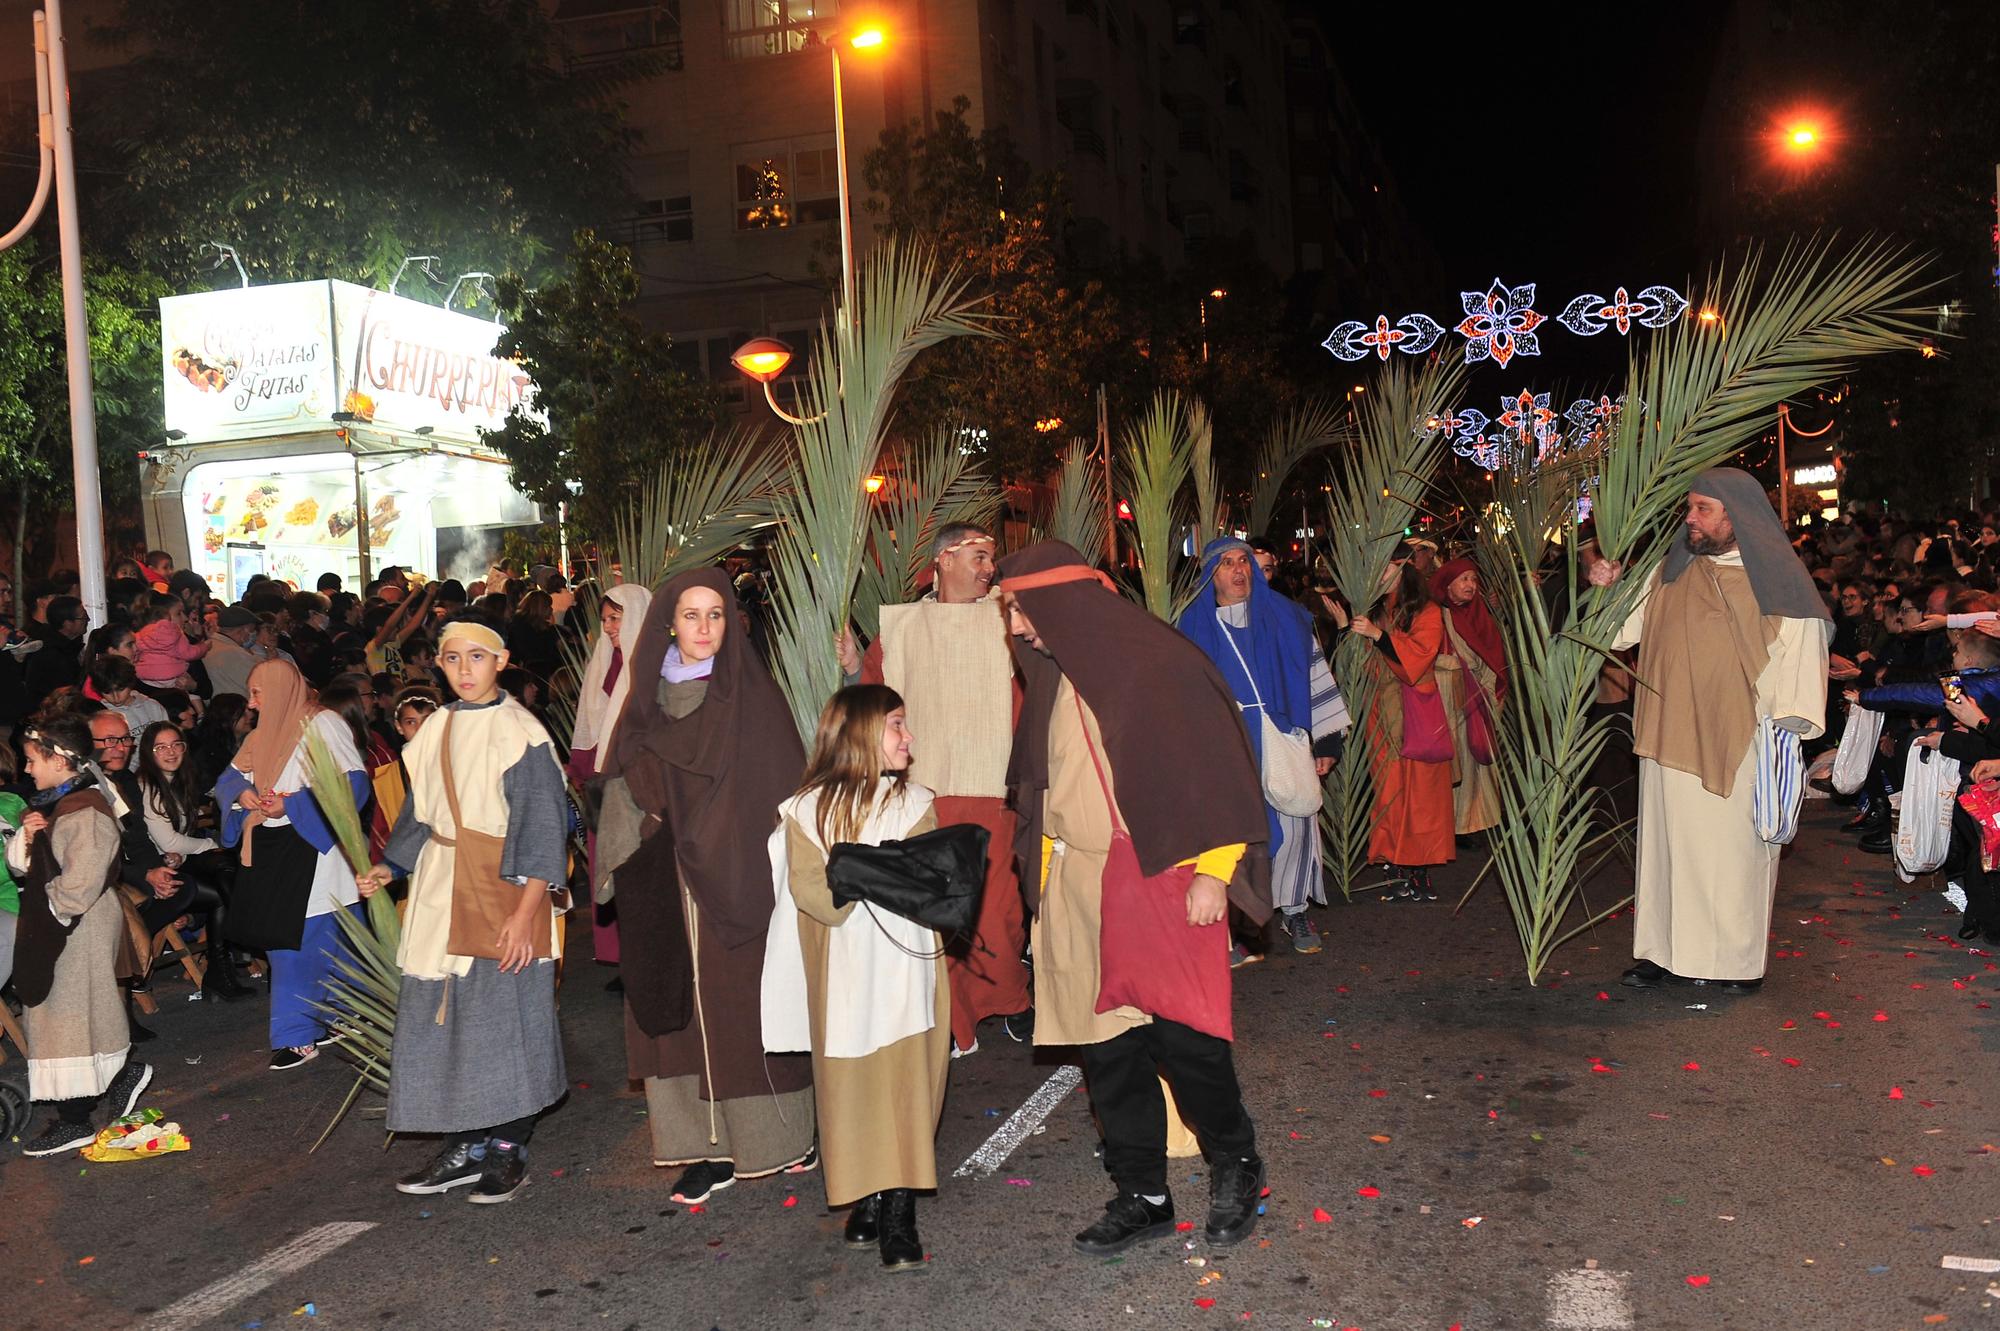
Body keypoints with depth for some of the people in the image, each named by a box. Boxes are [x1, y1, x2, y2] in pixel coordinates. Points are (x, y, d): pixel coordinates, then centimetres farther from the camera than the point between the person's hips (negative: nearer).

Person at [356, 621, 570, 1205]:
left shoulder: (520, 733, -9)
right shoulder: (436, 730, 10)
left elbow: (542, 824, -13)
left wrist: (525, 911, -18)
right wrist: (391, 867, 12)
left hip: (502, 892, -6)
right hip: (441, 891, 6)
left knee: (504, 1016, -3)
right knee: (440, 1016, 7)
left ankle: (508, 1150, 10)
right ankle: (464, 1148, 18)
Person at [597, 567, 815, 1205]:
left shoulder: (752, 696, -4)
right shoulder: (650, 699, 8)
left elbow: (782, 788, -8)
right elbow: (626, 789, 12)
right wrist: (629, 866, 2)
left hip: (738, 880, -4)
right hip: (669, 891, 4)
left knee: (743, 1003, 0)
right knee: (683, 1009, 5)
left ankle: (776, 1137, 15)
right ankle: (711, 1148, 14)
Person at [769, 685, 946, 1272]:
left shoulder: (914, 802, 7)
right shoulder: (807, 809, 3)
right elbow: (809, 892, -6)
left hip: (906, 970, 0)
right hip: (843, 975, 0)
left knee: (906, 1085, 0)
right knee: (851, 1085, 2)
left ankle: (899, 1218, 3)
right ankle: (867, 1205, 7)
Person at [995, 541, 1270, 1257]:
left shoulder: (1160, 664, -10)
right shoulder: (1050, 680, 11)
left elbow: (1214, 764, -11)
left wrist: (1212, 870, -15)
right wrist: (1047, 876, 17)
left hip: (1162, 878, -6)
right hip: (1077, 888, 6)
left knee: (1182, 1035, -5)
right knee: (1108, 1046, 7)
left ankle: (1235, 1165, 21)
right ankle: (1142, 1196, 21)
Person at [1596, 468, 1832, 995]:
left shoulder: (1777, 581, -2)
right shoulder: (1670, 572, 9)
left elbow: (1800, 653, -6)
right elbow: (1622, 630, 15)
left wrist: (1788, 724, -17)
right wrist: (1607, 590, -3)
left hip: (1740, 745, -4)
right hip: (1672, 738, 4)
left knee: (1738, 847, 1)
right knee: (1669, 842, 6)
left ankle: (1740, 959, 10)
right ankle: (1663, 951, 13)